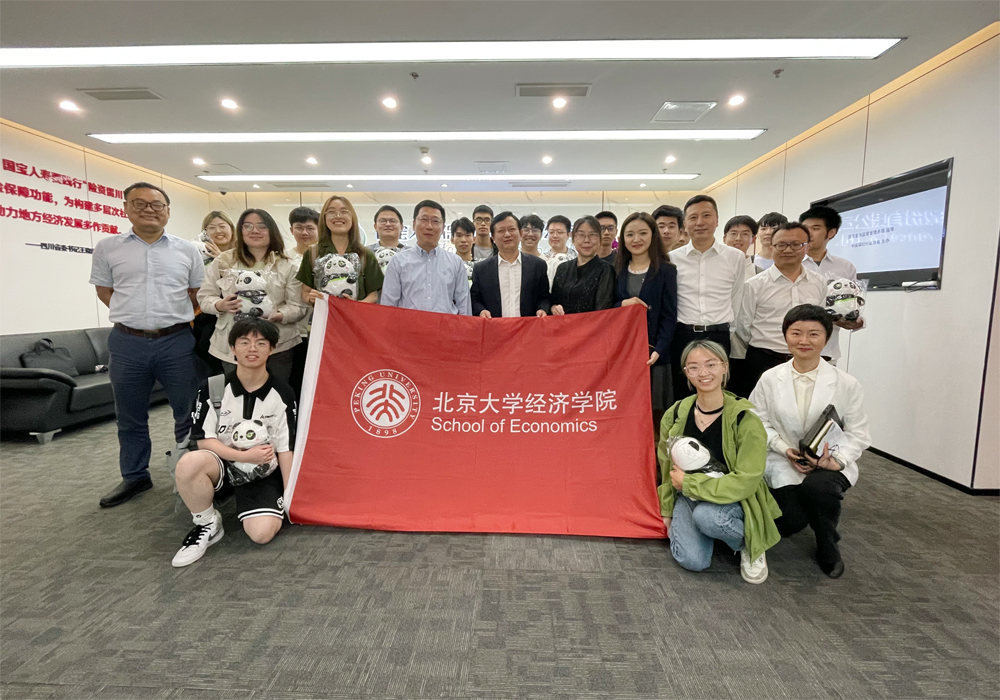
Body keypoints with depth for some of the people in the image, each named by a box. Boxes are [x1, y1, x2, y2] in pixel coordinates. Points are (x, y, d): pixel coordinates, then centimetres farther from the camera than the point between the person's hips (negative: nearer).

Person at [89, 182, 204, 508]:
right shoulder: (108, 247, 7)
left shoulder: (187, 250, 5)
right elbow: (104, 291, 12)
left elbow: (197, 293, 11)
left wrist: (174, 317, 4)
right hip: (128, 343, 1)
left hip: (177, 341, -1)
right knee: (130, 417, 12)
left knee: (188, 413, 6)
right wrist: (135, 315, 3)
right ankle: (135, 477, 28)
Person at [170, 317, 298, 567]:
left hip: (262, 474, -1)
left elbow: (286, 449, -5)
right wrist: (243, 456, -20)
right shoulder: (212, 387, -7)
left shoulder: (282, 394, -7)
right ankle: (208, 524, -5)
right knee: (189, 462, -33)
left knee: (263, 533, -21)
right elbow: (204, 440, -6)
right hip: (222, 465, 1)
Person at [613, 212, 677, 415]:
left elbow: (669, 316, -4)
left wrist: (658, 350, -16)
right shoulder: (616, 270, 10)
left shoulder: (666, 270, 1)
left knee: (653, 409, -1)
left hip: (653, 352, -2)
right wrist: (621, 304, -12)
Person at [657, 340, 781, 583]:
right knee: (693, 560, -20)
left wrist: (688, 482, -20)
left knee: (706, 515, -35)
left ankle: (748, 543, -1)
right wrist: (667, 511, 13)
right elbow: (667, 468, 7)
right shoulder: (675, 415, -7)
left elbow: (745, 481, -20)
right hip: (688, 495, 2)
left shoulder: (745, 419, -18)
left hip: (732, 498, -2)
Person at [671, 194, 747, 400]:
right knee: (681, 398, 9)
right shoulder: (673, 258, 2)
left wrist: (723, 328, 9)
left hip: (719, 337, 0)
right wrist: (687, 329, 8)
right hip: (683, 336, 0)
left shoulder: (735, 257, 3)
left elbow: (736, 300, 10)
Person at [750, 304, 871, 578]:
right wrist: (785, 450, -15)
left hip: (829, 464, -1)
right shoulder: (770, 379, -2)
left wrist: (837, 460, -19)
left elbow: (857, 433, -1)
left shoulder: (846, 384, -5)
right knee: (789, 523, -18)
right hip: (784, 464, 1)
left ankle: (828, 546, -2)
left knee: (818, 486, -36)